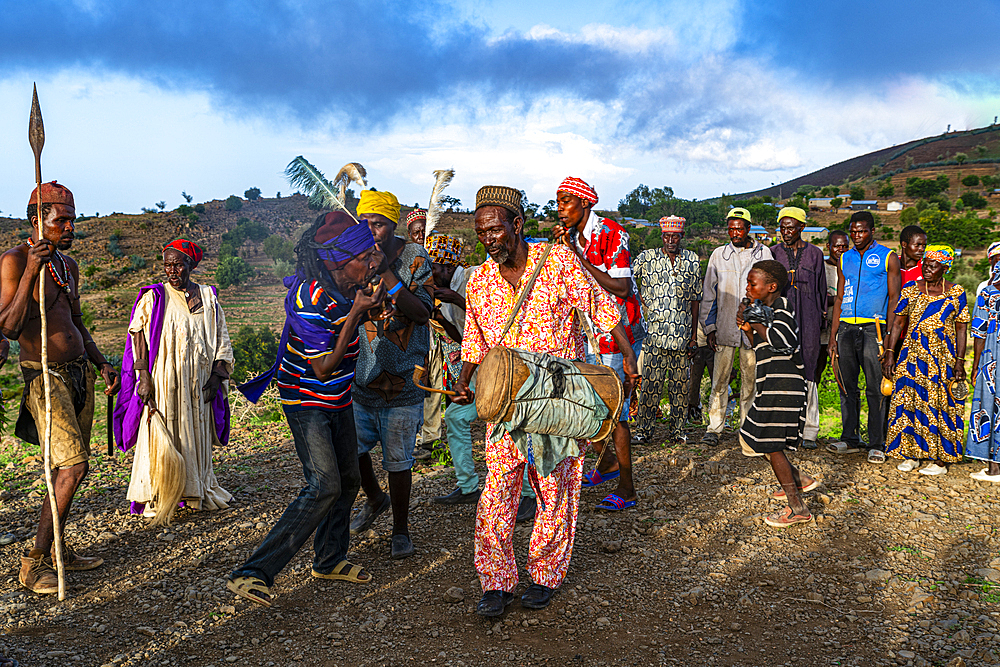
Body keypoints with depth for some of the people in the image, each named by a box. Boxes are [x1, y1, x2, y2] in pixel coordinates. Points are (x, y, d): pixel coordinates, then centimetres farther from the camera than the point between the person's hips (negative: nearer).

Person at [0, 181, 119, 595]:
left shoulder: (68, 265, 14)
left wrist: (102, 364, 13)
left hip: (80, 372, 8)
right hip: (45, 376, -8)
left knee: (68, 468, 12)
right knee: (73, 466, -16)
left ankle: (56, 549, 24)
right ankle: (34, 562, -5)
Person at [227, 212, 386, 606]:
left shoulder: (350, 285, -6)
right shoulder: (311, 303, -30)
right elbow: (323, 369, -26)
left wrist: (372, 301, -6)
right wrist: (355, 313, -30)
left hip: (338, 398, 8)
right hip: (305, 399, -8)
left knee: (348, 480, 14)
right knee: (324, 485, -20)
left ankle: (330, 559, 34)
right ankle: (254, 574, -16)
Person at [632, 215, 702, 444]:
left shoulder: (692, 261, 10)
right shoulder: (646, 258, 4)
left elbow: (695, 299, 11)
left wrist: (694, 334, 8)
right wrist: (644, 309, -2)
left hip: (682, 334, 2)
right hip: (654, 332, -2)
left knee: (680, 383, 5)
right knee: (651, 382, -5)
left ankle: (677, 430, 15)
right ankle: (643, 430, 4)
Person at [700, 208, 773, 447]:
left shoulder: (764, 253, 6)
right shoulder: (719, 254, 8)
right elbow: (709, 293, 10)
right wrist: (709, 326, 3)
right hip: (725, 327, 0)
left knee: (750, 380, 5)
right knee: (720, 380, 0)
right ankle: (714, 428, 5)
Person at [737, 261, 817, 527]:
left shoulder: (781, 306, -13)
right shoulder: (766, 308, 16)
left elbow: (781, 340, -32)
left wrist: (756, 323, -17)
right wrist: (749, 328, 5)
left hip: (783, 389, -10)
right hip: (771, 387, 10)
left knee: (770, 445, -5)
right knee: (751, 438, 17)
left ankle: (797, 508, 3)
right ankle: (800, 480, 29)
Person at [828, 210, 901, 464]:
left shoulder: (888, 257, 5)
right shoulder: (845, 259, 17)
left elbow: (894, 298, 1)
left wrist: (889, 335, -9)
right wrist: (833, 336, 11)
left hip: (873, 327, -4)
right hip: (847, 327, 4)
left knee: (875, 388, -4)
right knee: (847, 386, 5)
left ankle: (876, 444, 2)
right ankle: (850, 439, 14)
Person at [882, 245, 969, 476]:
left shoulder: (956, 293, 0)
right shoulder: (910, 290, 3)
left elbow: (961, 329, 1)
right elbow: (898, 323, 4)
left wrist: (960, 361, -5)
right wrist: (889, 353, -3)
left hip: (943, 357, -2)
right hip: (913, 355, 2)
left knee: (940, 405, 0)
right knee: (909, 403, 2)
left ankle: (940, 459, 7)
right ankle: (911, 454, 13)